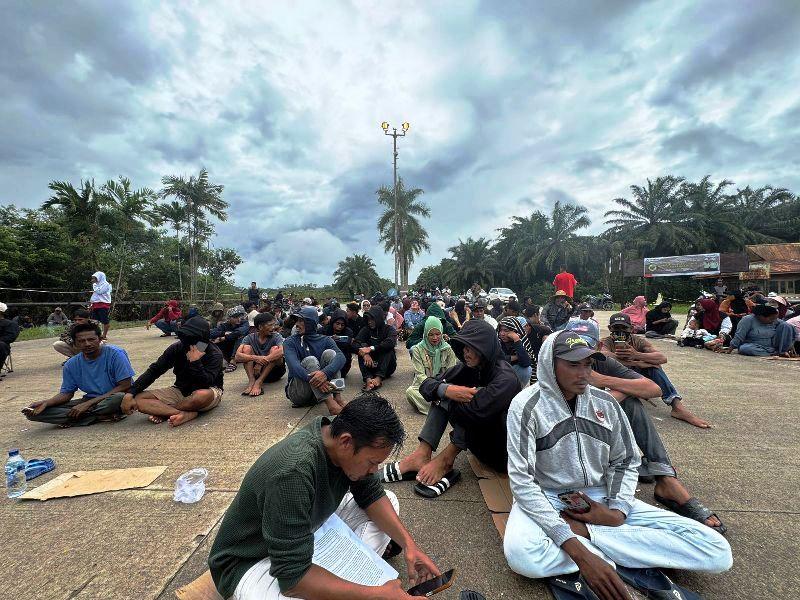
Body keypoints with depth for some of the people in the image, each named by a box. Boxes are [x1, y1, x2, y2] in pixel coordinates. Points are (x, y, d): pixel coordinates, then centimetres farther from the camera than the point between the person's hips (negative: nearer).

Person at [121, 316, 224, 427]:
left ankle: (163, 412, -15)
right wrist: (130, 393, -14)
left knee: (202, 396, -42)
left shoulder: (215, 354, -20)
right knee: (138, 399, -15)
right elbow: (154, 371, -4)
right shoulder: (176, 348, -7)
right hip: (180, 391, 5)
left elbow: (205, 385, -29)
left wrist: (195, 362, -36)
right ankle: (188, 414, -28)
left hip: (208, 391, -5)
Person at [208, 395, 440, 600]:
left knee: (389, 501, 1)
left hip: (310, 528, 7)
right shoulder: (293, 471, -38)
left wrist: (408, 543, -16)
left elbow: (371, 495, -4)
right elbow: (293, 576, -33)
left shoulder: (341, 441, -16)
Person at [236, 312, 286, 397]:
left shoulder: (276, 336, -11)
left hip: (275, 370, -2)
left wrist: (262, 362, -39)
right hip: (256, 371, 2)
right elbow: (237, 356, -21)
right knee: (247, 348, -14)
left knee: (274, 349, -25)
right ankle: (251, 381, -28)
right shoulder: (250, 338, -5)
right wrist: (256, 358, -37)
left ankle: (259, 382, -31)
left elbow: (282, 351, -33)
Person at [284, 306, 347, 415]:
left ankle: (338, 399, -30)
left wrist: (325, 373, -40)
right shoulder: (290, 342, -3)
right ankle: (331, 405, -41)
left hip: (319, 391, 2)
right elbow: (293, 366, -23)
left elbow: (341, 357, -19)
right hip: (297, 392, -2)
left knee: (329, 353, -18)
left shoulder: (325, 340, 1)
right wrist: (312, 378, -42)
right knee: (310, 360, -28)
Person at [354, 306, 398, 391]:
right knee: (362, 350, -21)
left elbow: (391, 343, -27)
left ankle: (379, 378, -43)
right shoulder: (366, 329, 4)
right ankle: (368, 379, -42)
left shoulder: (389, 329, -3)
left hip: (387, 366, -2)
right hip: (371, 365, 2)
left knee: (388, 349, -26)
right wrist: (365, 354, -34)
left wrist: (371, 348, -35)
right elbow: (355, 343, -14)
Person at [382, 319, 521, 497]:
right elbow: (426, 385, -10)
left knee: (469, 406, -32)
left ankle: (445, 460, -18)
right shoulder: (467, 367, -7)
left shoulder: (506, 379, -27)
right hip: (476, 439, 6)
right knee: (441, 391, -11)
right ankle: (421, 455, -19)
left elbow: (474, 411, -38)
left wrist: (444, 398, -18)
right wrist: (446, 389, -33)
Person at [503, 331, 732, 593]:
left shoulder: (606, 403, -1)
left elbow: (625, 462, 10)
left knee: (718, 552, -9)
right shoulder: (527, 406, -17)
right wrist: (579, 552, -27)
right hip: (547, 499, -5)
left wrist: (617, 510, -10)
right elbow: (522, 480, -20)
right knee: (521, 554, -37)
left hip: (602, 498, 5)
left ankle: (584, 531, -13)